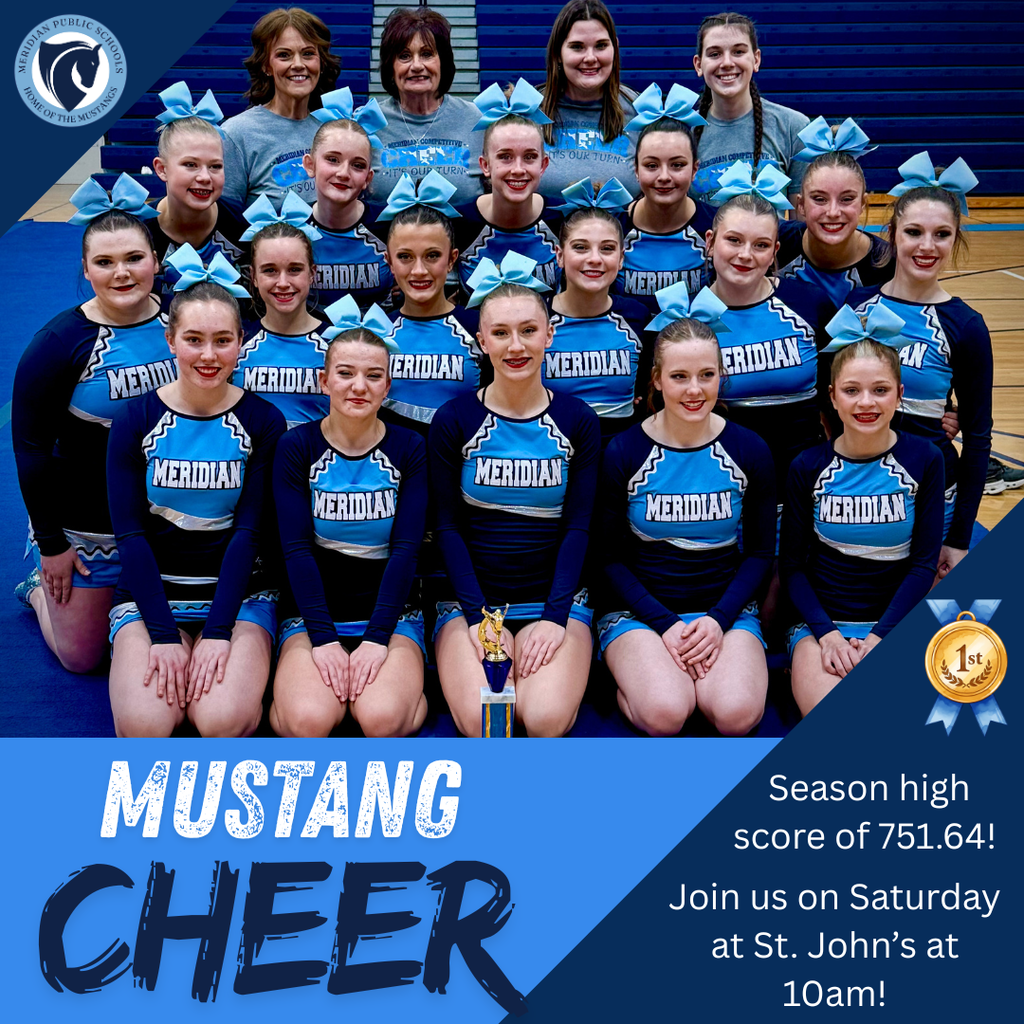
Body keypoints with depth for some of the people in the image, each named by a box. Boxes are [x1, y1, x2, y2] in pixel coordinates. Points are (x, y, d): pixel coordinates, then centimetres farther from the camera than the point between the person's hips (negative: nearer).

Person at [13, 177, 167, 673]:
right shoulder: (59, 343, -17)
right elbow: (30, 445, -11)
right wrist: (50, 543, -9)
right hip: (83, 523, -3)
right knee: (81, 658, 9)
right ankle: (41, 589, 39)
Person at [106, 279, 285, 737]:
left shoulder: (263, 422, -2)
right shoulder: (136, 419, -1)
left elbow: (248, 531, -6)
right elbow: (130, 533, -5)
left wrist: (218, 632, -15)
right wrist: (164, 635, -15)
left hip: (237, 593, 0)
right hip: (151, 593, 1)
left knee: (226, 722, -27)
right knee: (144, 725, -25)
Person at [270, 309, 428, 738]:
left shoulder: (409, 449, 2)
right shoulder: (296, 447, 0)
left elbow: (406, 549, -6)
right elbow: (296, 549, -7)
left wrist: (377, 638, -16)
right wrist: (323, 638, -17)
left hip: (391, 613, 0)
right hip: (313, 612, 0)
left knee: (382, 719, -29)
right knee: (308, 721, -28)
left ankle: (405, 682, 1)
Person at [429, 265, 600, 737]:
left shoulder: (577, 421, 4)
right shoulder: (454, 421, 1)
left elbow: (578, 527, 2)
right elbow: (447, 526, 0)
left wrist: (554, 617, -10)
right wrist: (478, 617, -11)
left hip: (554, 601, 1)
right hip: (471, 600, 0)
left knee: (548, 719, -26)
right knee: (479, 721, -26)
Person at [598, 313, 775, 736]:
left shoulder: (749, 450, 1)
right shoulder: (623, 454, -5)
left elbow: (760, 551, 6)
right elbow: (610, 556, -1)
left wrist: (718, 619, -10)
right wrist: (665, 624, -14)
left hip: (726, 609, 2)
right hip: (640, 610, -1)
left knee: (737, 715, -27)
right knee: (665, 714, -30)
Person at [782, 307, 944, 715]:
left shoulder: (923, 460, -2)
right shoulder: (808, 467, -1)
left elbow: (924, 563, -1)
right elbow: (792, 564, 3)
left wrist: (877, 637, -12)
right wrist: (826, 633, -13)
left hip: (895, 622, 1)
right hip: (820, 623, 0)